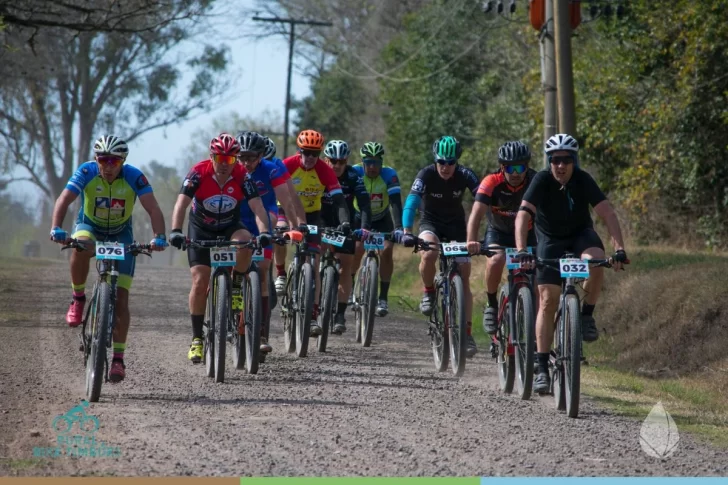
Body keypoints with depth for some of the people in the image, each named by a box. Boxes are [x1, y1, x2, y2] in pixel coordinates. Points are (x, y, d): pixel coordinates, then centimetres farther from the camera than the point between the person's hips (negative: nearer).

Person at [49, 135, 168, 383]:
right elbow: (64, 200, -32)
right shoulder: (86, 172, -23)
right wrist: (56, 229, -49)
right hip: (89, 226, 0)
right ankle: (78, 298, -14)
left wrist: (159, 236, -47)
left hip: (120, 235, 0)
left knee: (120, 298, -9)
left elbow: (153, 209, -29)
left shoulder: (134, 177, -23)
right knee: (81, 247, -38)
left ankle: (118, 358, -3)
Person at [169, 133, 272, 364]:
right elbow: (181, 204, -32)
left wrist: (264, 232, -44)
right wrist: (176, 231, -48)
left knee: (245, 242, -34)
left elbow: (258, 208, -26)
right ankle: (197, 338, -2)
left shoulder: (243, 176, -20)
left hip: (230, 227, 1)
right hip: (200, 229, -1)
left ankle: (235, 286, -7)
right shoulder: (198, 173, -24)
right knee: (200, 281, -11)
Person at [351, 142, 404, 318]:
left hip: (382, 219, 0)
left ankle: (383, 298, -12)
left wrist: (398, 228, -46)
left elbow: (396, 203, -33)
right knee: (357, 249, -23)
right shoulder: (355, 173, -25)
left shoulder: (389, 174, -26)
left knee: (387, 250, -21)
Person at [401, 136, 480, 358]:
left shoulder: (465, 176, -20)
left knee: (464, 277, -8)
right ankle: (429, 292, -4)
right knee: (428, 255, -34)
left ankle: (467, 334, -4)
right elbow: (411, 203, -33)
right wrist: (407, 232, -48)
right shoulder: (426, 175, -23)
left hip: (456, 225, 1)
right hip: (431, 223, -1)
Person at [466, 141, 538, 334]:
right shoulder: (492, 182, -26)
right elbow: (476, 213, -36)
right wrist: (471, 241, -53)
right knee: (495, 261, -31)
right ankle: (491, 305, -8)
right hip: (498, 232, -1)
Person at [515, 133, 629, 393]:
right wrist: (522, 251, -49)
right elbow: (523, 215, -35)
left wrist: (619, 248, -42)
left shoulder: (583, 180, -23)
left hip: (580, 233, 0)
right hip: (550, 239, 0)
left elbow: (607, 213, -30)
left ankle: (587, 315, -10)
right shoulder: (542, 180, -25)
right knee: (547, 301, -8)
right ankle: (542, 367, -4)